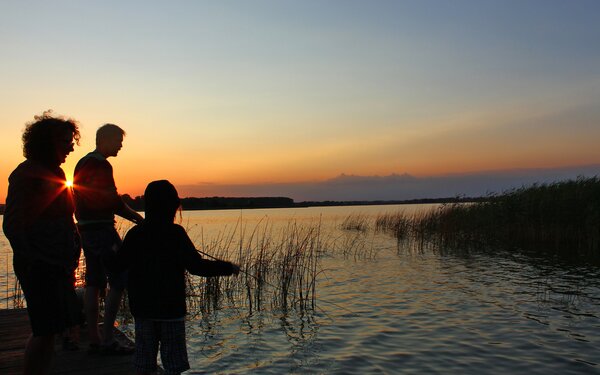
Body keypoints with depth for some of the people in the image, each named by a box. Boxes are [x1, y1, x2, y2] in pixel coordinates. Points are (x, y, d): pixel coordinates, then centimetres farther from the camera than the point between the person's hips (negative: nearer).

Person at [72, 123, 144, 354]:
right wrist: (135, 216, -7)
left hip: (85, 228, 10)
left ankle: (94, 339, 16)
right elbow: (111, 200, -18)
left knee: (93, 283, 11)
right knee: (118, 281, -6)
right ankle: (107, 340, -4)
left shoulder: (83, 163, 18)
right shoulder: (100, 165, -14)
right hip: (102, 229, -10)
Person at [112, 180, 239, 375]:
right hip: (171, 308, -4)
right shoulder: (175, 233, -14)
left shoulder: (134, 234, -1)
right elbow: (196, 265, -18)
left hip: (142, 307, 4)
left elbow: (120, 264, 9)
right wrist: (228, 268, -8)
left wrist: (115, 251, 31)